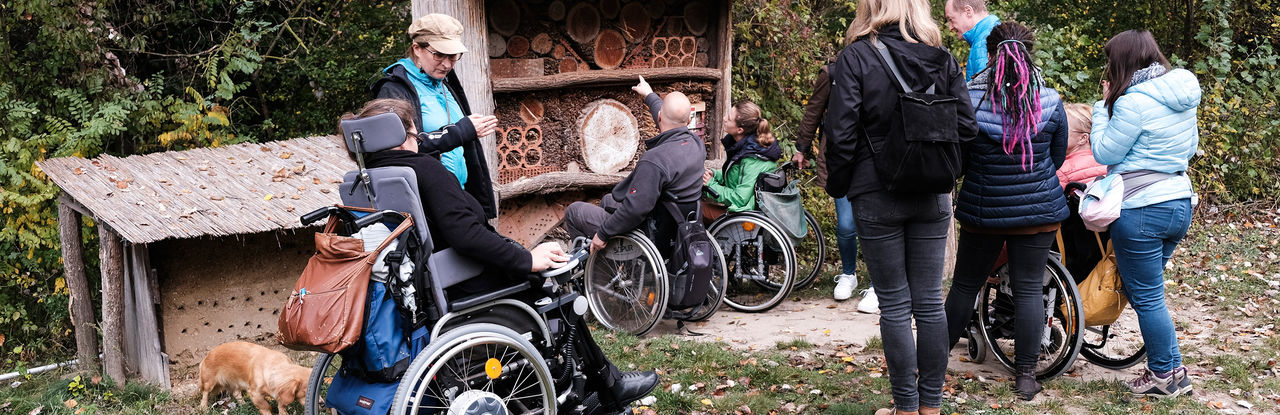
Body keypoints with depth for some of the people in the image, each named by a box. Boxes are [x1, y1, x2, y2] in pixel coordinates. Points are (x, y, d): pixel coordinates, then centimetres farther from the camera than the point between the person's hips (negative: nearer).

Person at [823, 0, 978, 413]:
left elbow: (841, 133, -12)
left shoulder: (856, 57, -8)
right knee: (929, 301, 9)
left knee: (894, 305, 3)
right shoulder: (944, 60, 3)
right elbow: (965, 126, 1)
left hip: (876, 196, -3)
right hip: (933, 197, 3)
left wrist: (837, 186, 1)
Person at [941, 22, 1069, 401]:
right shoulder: (1050, 101, -6)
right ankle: (1026, 375, 8)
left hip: (982, 210, 0)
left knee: (965, 284, 13)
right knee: (1028, 289, 5)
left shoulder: (968, 99, -11)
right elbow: (1058, 156, 7)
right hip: (1038, 210, 0)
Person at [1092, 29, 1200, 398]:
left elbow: (1104, 153, -11)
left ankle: (1164, 375, 13)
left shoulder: (1134, 101, -18)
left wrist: (1104, 105, -4)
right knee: (1145, 291, 20)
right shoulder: (1183, 96, 9)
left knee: (1146, 297, 4)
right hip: (1180, 204, 9)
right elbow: (1191, 147, 20)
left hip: (1142, 212, -9)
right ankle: (1174, 369, 23)